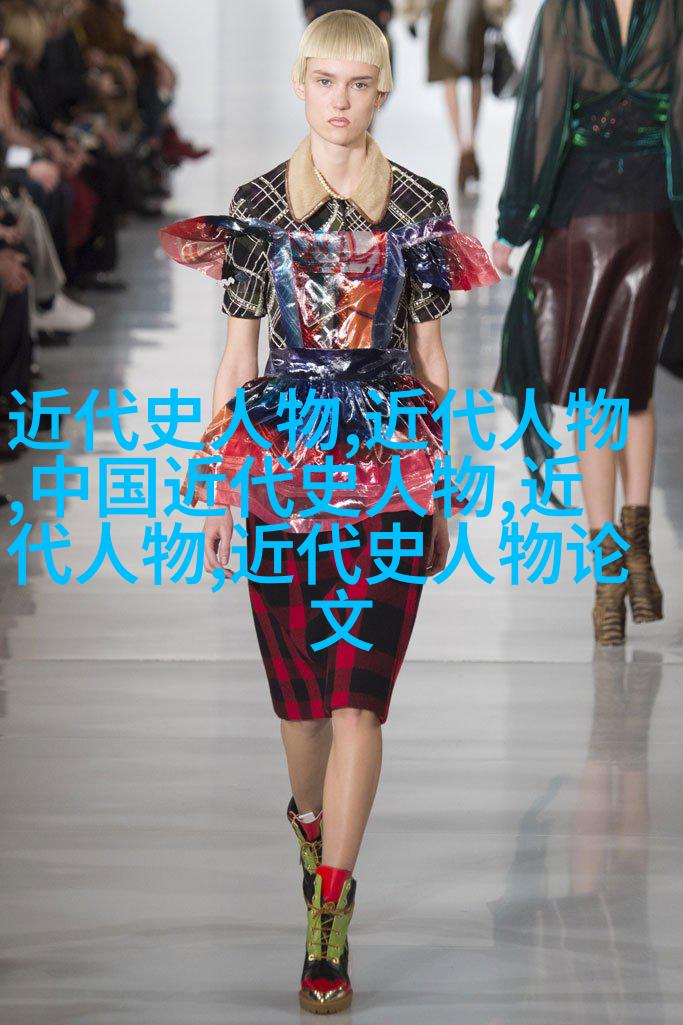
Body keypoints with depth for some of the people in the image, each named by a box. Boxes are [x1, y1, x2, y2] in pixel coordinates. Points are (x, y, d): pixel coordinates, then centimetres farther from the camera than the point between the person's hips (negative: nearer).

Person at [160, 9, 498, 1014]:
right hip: (283, 456, 1)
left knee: (357, 690, -8)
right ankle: (312, 814, 41)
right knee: (301, 679, 9)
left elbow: (430, 349, 9)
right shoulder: (257, 203, 4)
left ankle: (329, 917, -7)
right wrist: (216, 485, 5)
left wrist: (445, 488, 9)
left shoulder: (420, 204, 4)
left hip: (390, 458, -1)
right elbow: (238, 348, 7)